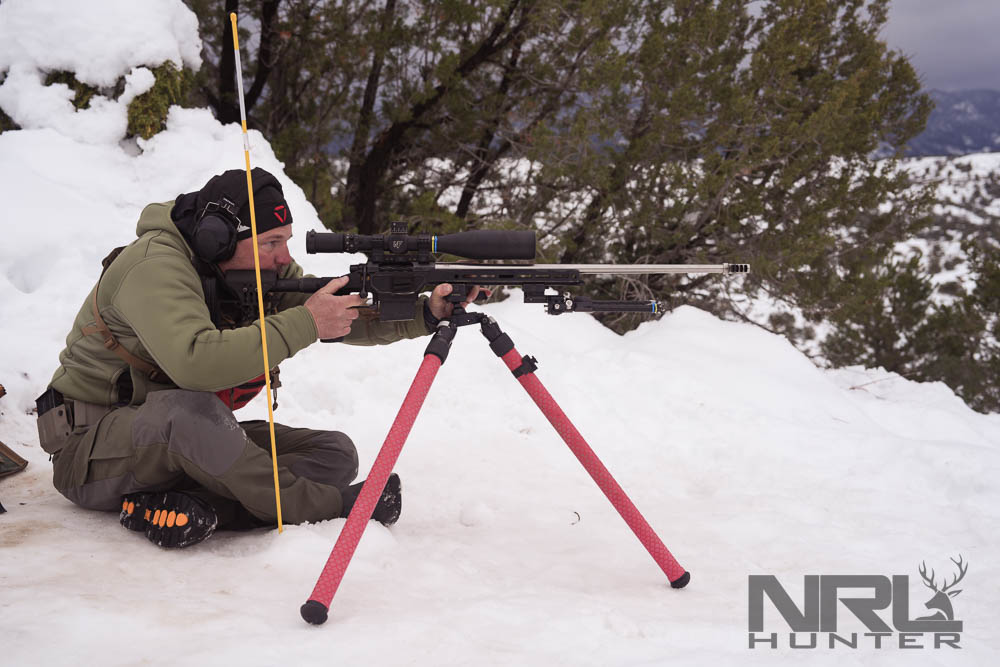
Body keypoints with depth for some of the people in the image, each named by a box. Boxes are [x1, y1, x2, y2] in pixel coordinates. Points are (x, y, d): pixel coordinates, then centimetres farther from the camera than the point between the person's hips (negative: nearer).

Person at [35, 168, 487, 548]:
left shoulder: (266, 273, -1)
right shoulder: (155, 266, -25)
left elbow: (349, 319, -5)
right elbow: (196, 363, -42)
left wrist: (428, 313, -22)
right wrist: (304, 324, -36)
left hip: (184, 441, 7)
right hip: (94, 449, -7)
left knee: (336, 453, -9)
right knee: (191, 409, -41)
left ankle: (192, 506, -25)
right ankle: (324, 508, -25)